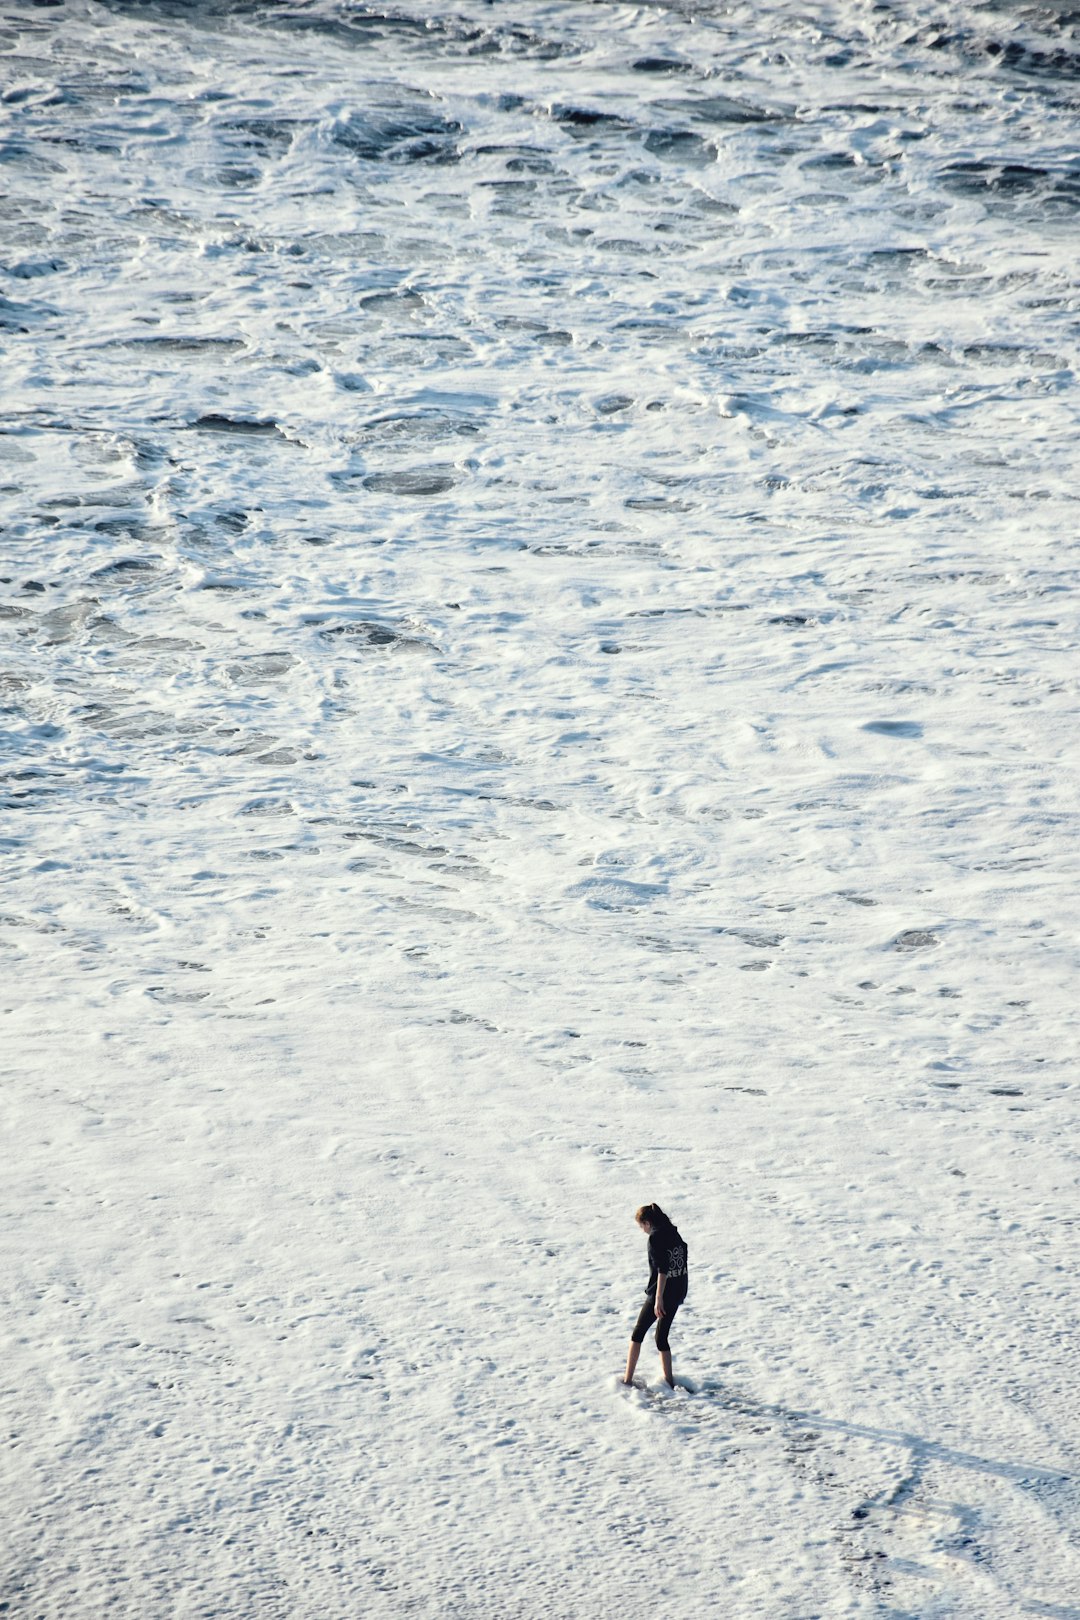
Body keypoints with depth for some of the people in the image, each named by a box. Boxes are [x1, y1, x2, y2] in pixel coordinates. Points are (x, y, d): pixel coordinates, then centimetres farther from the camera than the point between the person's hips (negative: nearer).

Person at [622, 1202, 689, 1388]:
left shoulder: (655, 1238, -16)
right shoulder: (673, 1233, 8)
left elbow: (662, 1270, -22)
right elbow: (684, 1264, 13)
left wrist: (659, 1299, -22)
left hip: (660, 1293, -7)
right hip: (678, 1293, 7)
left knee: (638, 1334, 7)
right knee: (662, 1336, 16)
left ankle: (628, 1380, 8)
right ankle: (669, 1381, 14)